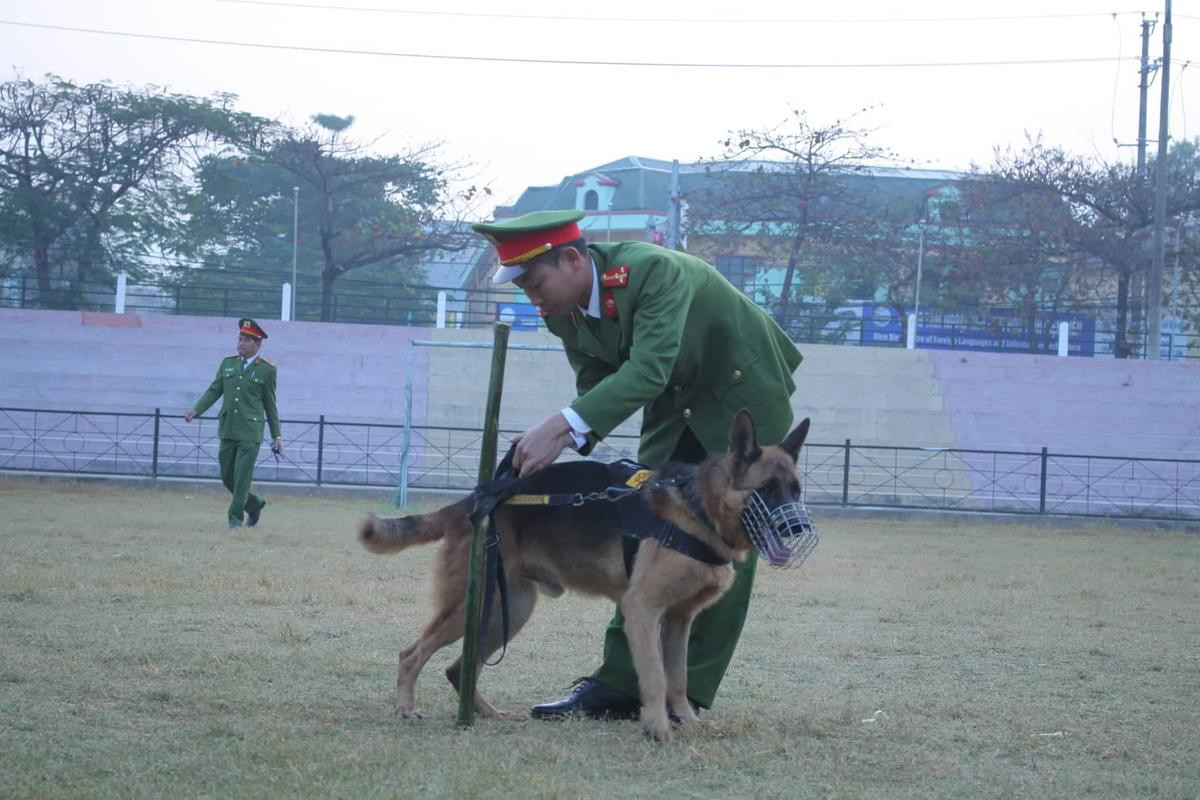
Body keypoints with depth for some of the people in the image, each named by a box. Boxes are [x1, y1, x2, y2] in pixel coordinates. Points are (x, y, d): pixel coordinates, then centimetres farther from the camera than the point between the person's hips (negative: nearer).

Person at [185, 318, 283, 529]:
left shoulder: (266, 370, 1)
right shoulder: (227, 364, 12)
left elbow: (270, 405, 5)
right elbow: (213, 391, 11)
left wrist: (276, 435, 6)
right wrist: (196, 409, -6)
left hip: (250, 432, -5)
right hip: (227, 430, 5)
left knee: (242, 475, -9)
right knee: (227, 476, 8)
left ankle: (235, 518, -1)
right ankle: (254, 504, 28)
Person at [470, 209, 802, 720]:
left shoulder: (653, 271, -33)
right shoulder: (563, 309, -9)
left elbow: (649, 370, -43)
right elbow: (596, 385, -2)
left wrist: (564, 425, -50)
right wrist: (556, 438, -23)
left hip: (743, 393, -7)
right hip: (675, 403, 7)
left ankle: (689, 691, -3)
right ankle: (622, 682, -1)